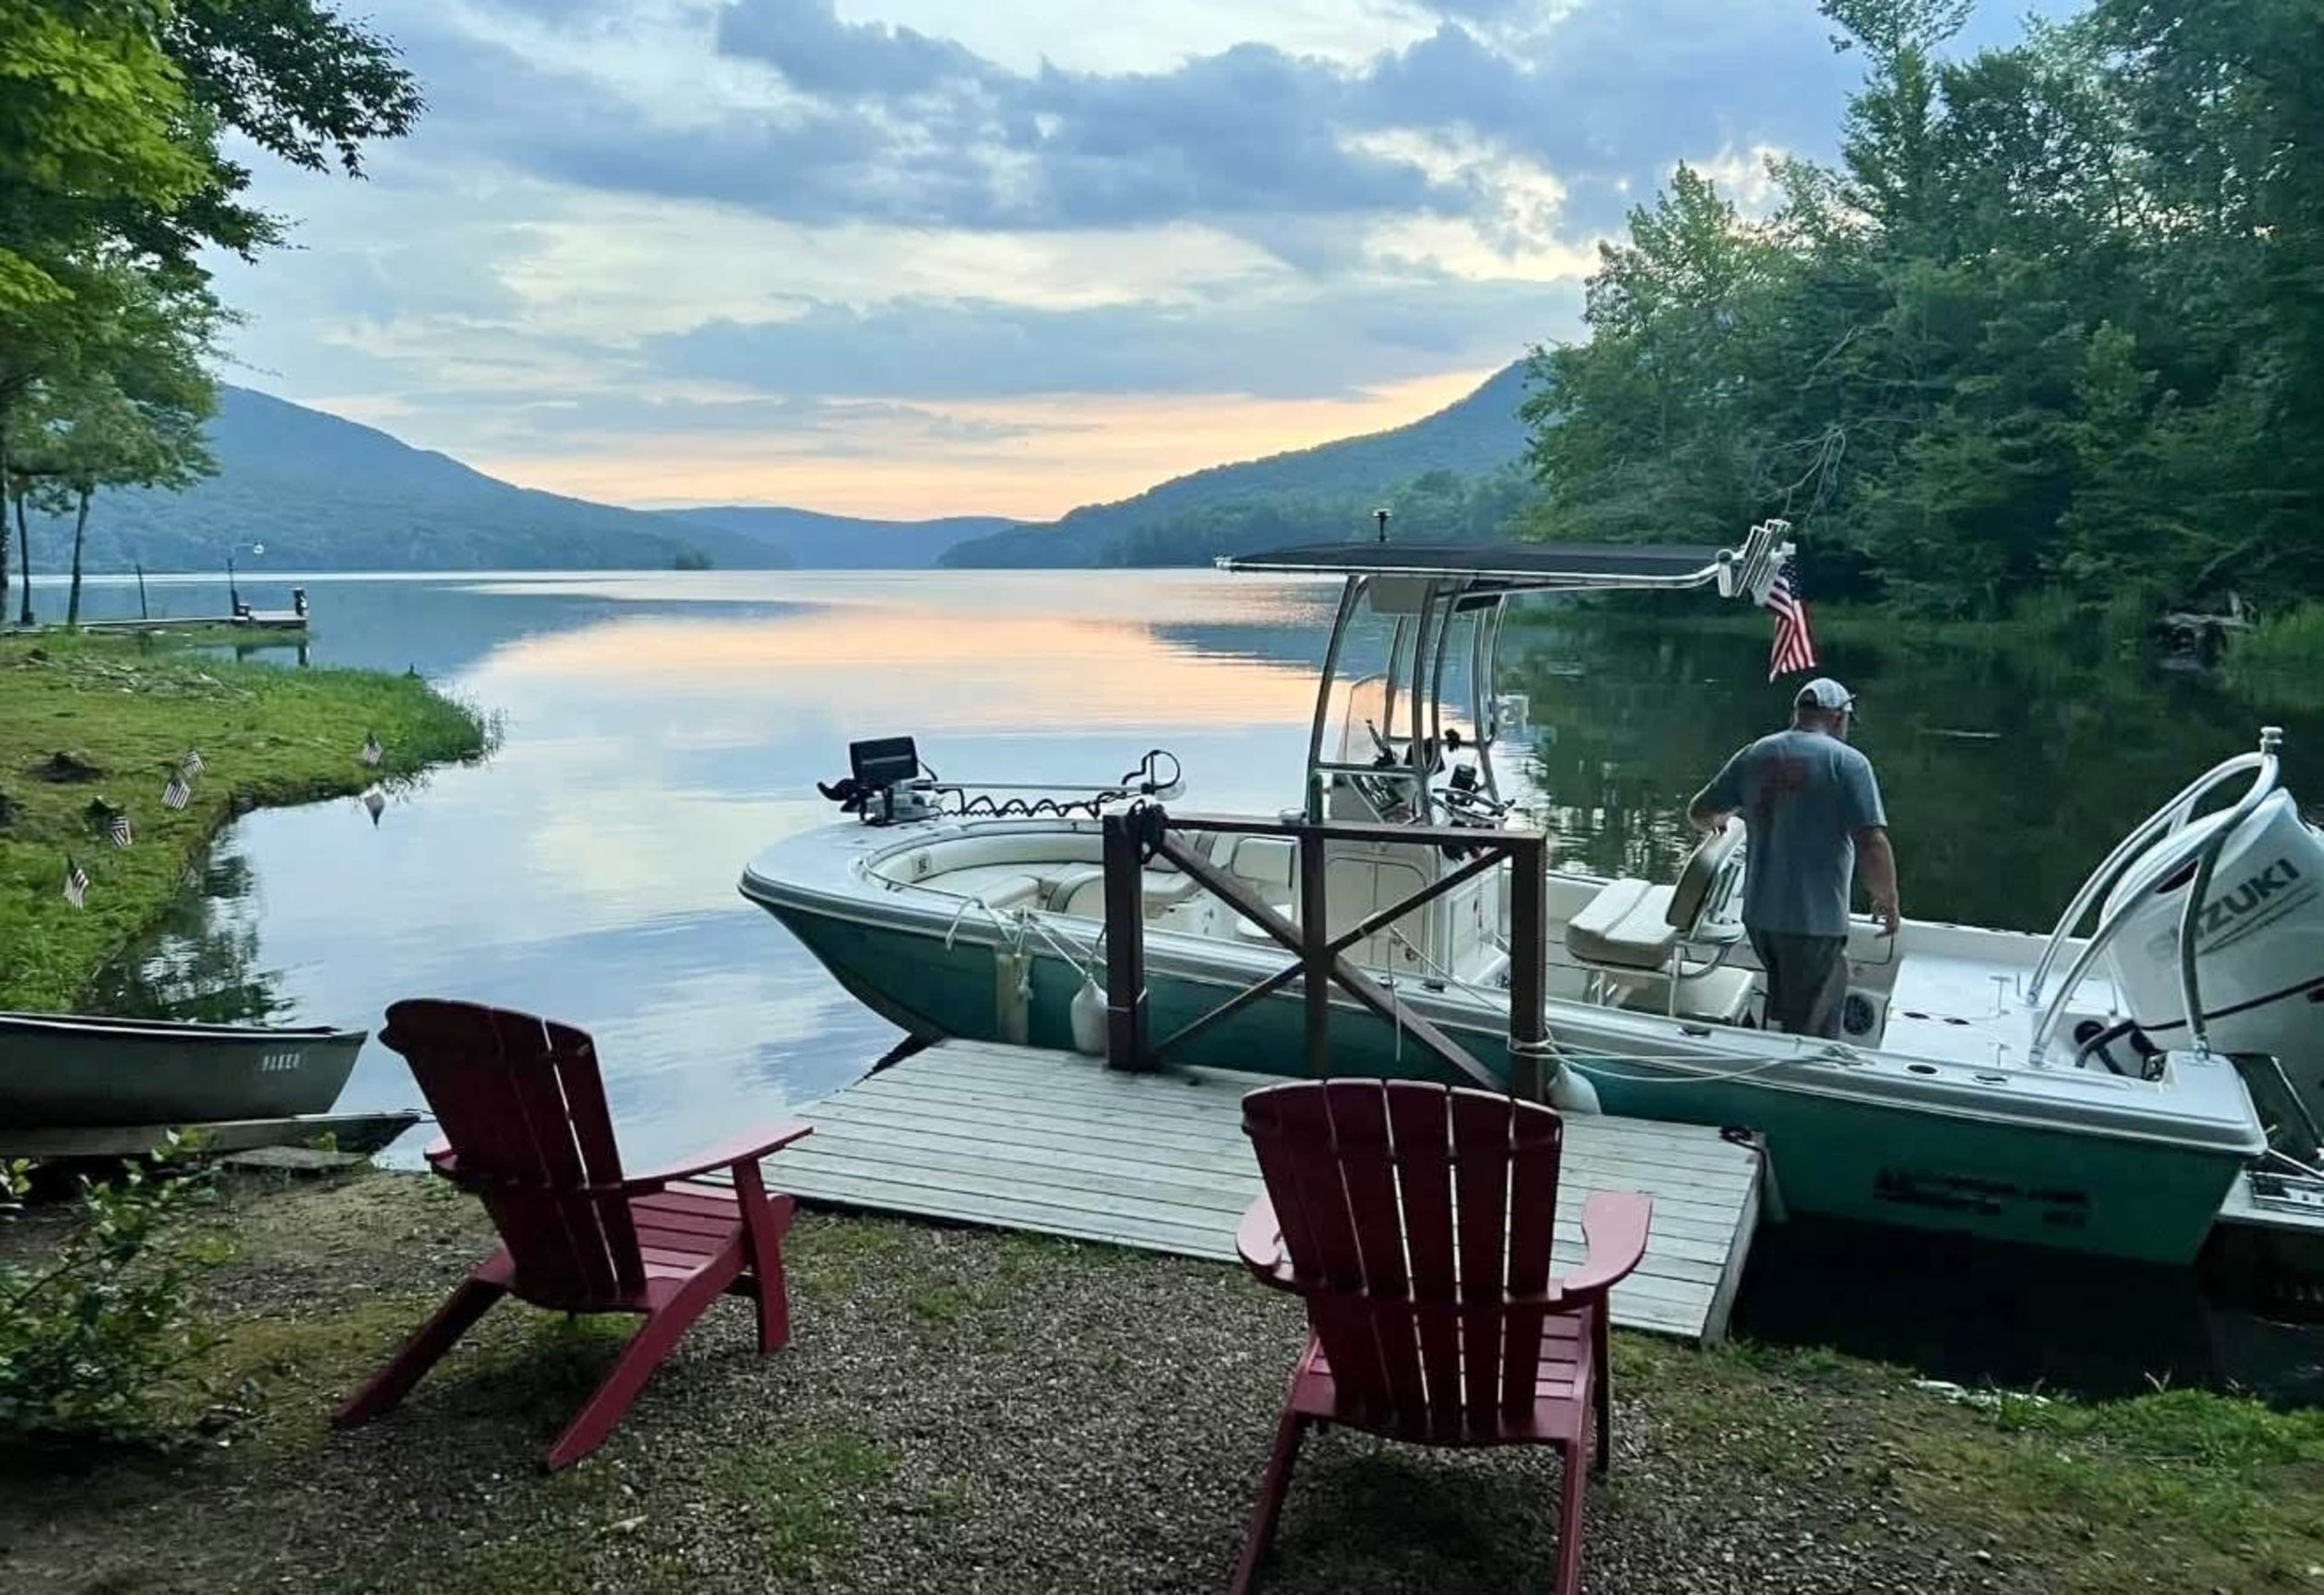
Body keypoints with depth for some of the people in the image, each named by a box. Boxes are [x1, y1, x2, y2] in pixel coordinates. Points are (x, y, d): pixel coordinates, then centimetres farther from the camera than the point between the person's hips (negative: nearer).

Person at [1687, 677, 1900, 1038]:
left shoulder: (1755, 755, 6)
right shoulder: (1848, 762, -10)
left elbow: (1699, 813, 14)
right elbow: (1872, 845, -17)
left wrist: (1720, 820, 36)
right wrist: (1887, 900, -1)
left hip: (1759, 916, 6)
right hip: (1815, 922, -6)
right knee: (1810, 1031, 5)